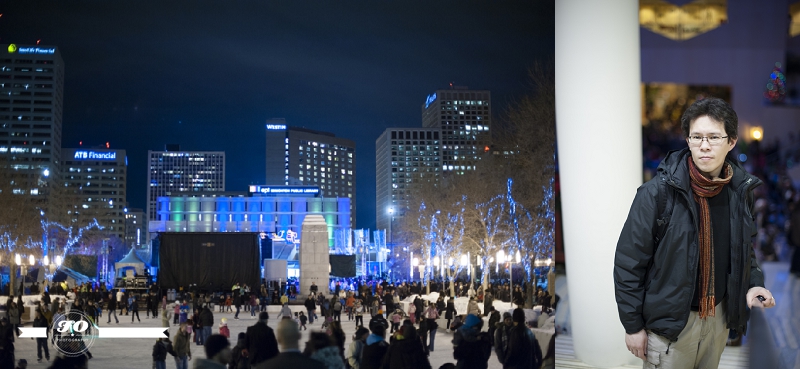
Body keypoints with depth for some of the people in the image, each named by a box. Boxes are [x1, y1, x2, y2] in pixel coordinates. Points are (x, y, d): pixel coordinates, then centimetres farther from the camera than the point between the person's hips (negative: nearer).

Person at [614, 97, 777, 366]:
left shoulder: (740, 191, -2)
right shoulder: (657, 192, -18)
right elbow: (628, 261, -13)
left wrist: (753, 282, -4)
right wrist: (633, 325, -10)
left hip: (720, 315, 5)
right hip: (669, 322, -5)